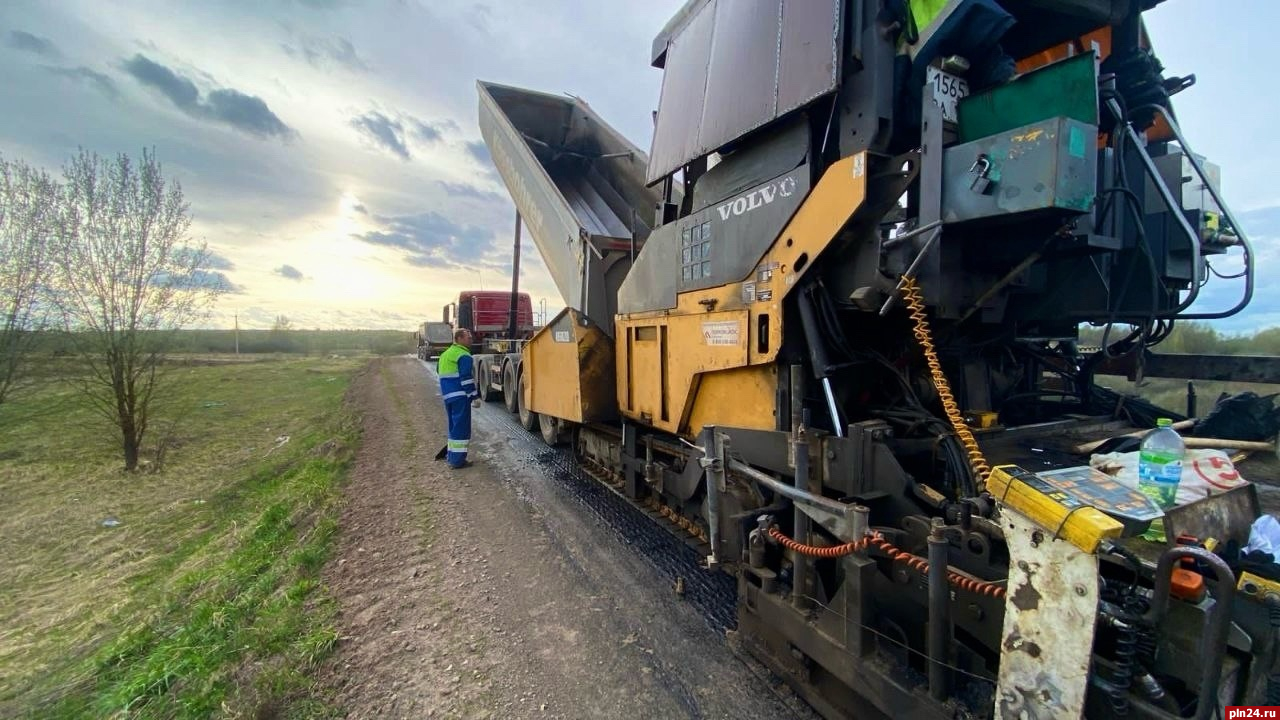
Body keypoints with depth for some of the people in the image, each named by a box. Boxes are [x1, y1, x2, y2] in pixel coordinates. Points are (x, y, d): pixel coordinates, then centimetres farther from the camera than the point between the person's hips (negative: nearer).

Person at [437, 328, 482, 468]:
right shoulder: (464, 355, -12)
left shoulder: (446, 354, 19)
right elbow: (467, 378, -18)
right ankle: (457, 459, -3)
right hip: (460, 396, -9)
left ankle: (451, 454, 27)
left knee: (454, 425, 19)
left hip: (448, 395, 9)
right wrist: (475, 396, -15)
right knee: (461, 426, -5)